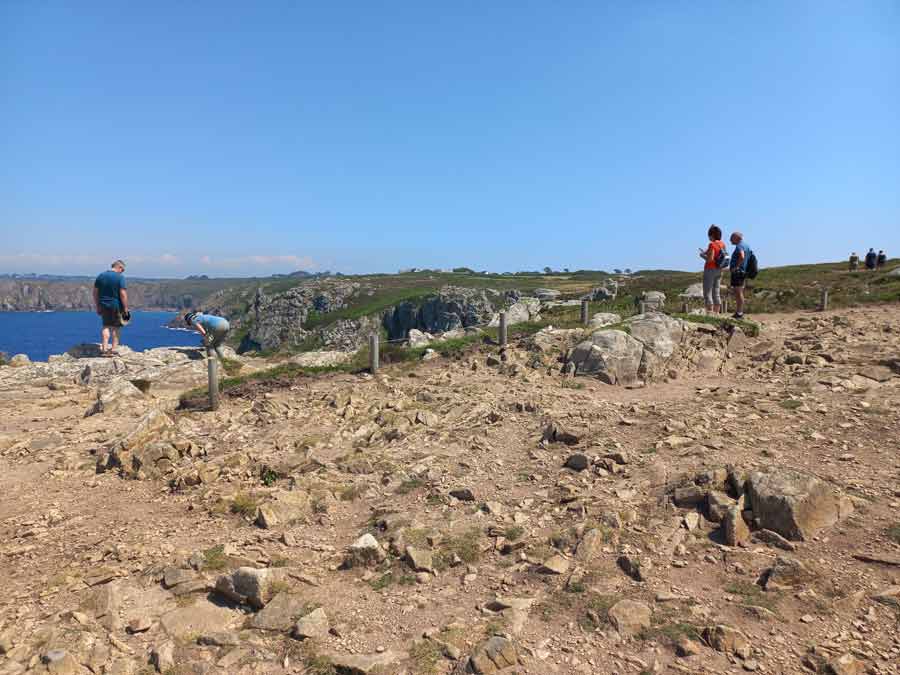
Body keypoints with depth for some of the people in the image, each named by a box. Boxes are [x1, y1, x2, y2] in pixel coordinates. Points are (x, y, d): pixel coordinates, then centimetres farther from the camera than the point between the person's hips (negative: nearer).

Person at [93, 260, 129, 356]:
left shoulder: (100, 276, 6)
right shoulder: (120, 277, -11)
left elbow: (95, 293, 8)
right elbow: (123, 294, -17)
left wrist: (97, 307, 14)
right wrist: (125, 308, -11)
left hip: (103, 305, 4)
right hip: (116, 306, -4)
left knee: (106, 326, 13)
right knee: (115, 327, 7)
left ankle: (104, 349, 6)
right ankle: (113, 349, 10)